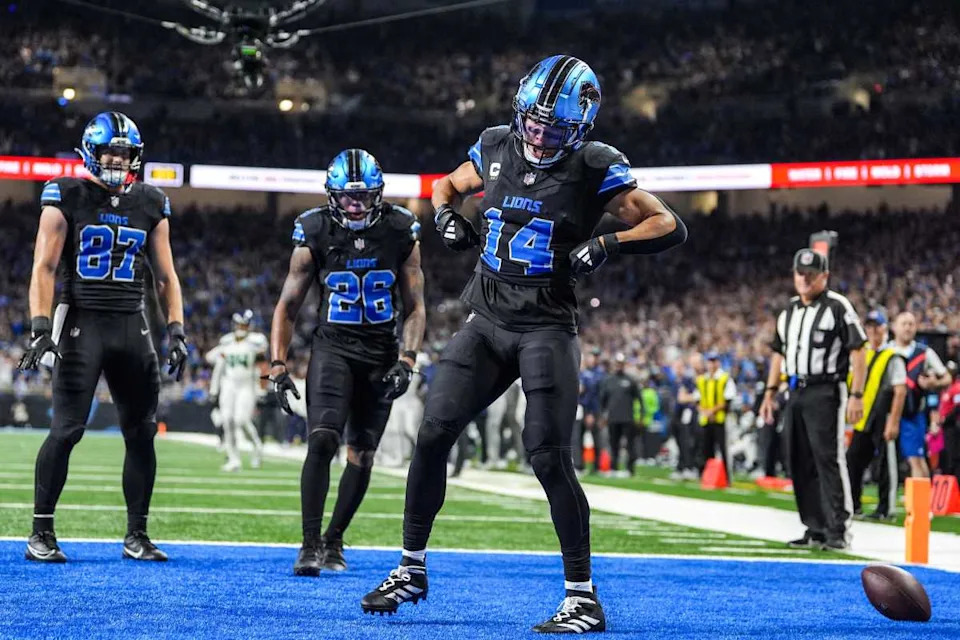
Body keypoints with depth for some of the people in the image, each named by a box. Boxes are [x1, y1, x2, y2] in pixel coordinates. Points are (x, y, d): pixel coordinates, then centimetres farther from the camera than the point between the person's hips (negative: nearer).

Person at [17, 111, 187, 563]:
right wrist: (40, 327, -15)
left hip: (132, 327, 4)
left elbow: (166, 276, 14)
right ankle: (41, 533, 0)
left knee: (142, 433, 4)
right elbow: (44, 269, -5)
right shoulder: (67, 197, -2)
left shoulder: (151, 204, 10)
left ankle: (137, 536, 13)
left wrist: (176, 331, 4)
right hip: (81, 324, -4)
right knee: (66, 430, -9)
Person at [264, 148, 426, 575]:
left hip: (380, 356, 2)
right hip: (332, 348, -2)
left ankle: (333, 541, 21)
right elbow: (287, 307, 2)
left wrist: (406, 361, -9)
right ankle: (310, 546, -16)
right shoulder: (315, 236, -6)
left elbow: (414, 308, 3)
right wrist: (278, 366, -7)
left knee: (362, 456, 5)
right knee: (322, 441, -19)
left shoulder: (401, 235, -4)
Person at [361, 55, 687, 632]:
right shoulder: (497, 147, 5)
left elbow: (669, 227, -10)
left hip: (546, 329, -5)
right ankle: (412, 569, 16)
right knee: (433, 435, 0)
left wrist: (606, 246, -23)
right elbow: (449, 185, 26)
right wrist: (448, 219, 3)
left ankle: (584, 598, -2)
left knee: (550, 458, -11)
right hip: (487, 322, 5)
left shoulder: (593, 169, -8)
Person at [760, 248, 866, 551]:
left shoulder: (838, 307, -6)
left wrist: (856, 395, -16)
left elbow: (857, 352, -10)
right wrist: (770, 394, 16)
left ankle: (837, 531, -12)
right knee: (800, 463, 7)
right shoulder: (788, 311, 16)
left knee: (828, 458, -12)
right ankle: (815, 529, 14)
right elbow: (779, 353, 22)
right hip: (795, 393, 7)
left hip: (825, 392, -7)